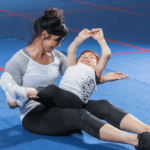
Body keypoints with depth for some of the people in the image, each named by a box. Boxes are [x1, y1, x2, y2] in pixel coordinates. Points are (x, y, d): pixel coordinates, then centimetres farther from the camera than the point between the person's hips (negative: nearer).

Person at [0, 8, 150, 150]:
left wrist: (102, 78, 1)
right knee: (80, 116, -33)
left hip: (55, 107, 7)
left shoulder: (56, 56, 9)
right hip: (33, 116, -7)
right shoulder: (18, 62, -11)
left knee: (103, 106, -18)